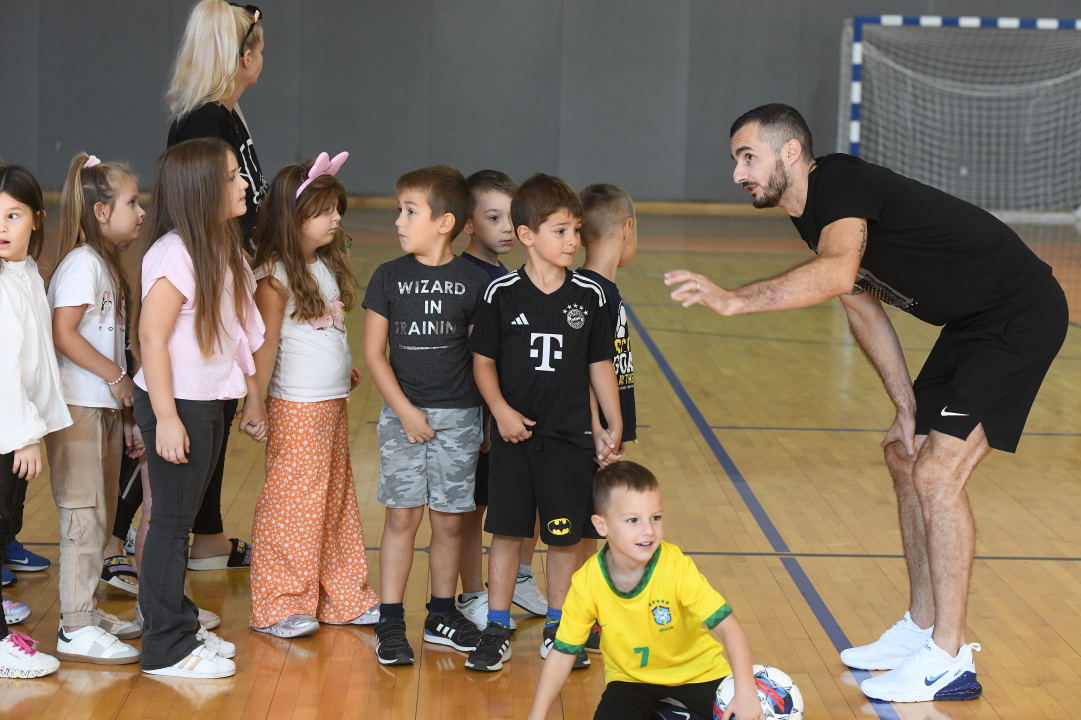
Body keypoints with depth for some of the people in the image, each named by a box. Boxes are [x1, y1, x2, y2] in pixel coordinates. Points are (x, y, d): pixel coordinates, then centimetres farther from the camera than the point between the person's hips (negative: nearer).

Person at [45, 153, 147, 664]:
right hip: (79, 407, -9)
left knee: (100, 512, 15)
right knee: (84, 514, -7)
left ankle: (85, 610, 25)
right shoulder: (82, 263, -13)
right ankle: (76, 631, -3)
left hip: (105, 407, 9)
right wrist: (118, 377, -16)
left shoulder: (107, 263, 15)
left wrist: (126, 411, 16)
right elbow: (63, 334, -21)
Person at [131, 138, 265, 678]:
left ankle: (179, 625, 27)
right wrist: (166, 418, -23)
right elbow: (152, 336, -22)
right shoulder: (175, 254, -19)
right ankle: (166, 648, 7)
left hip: (210, 405, 9)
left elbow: (240, 334, 17)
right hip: (177, 406, -9)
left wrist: (253, 401, 20)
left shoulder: (223, 251, 11)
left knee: (181, 519, 17)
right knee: (172, 521, -1)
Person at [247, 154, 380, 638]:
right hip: (296, 409, -8)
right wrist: (254, 404, -17)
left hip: (334, 404, 8)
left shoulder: (328, 266, 11)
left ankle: (342, 597, 24)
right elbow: (265, 345, -15)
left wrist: (344, 370, 10)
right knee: (292, 505, -2)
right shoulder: (275, 276, -13)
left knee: (336, 501, 15)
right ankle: (278, 605, 7)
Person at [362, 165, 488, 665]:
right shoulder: (389, 278, -1)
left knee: (449, 520, 6)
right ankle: (390, 623, 5)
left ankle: (442, 615, 21)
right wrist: (405, 410, -7)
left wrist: (488, 416, 1)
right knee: (402, 515, -2)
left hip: (458, 416, 0)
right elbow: (374, 352, 0)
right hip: (403, 412, 0)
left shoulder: (473, 282, -2)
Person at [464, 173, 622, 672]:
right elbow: (483, 360, 0)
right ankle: (497, 630, 15)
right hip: (515, 434, -1)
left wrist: (615, 427, 5)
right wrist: (502, 411, -12)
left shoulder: (589, 296, -1)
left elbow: (600, 365, 6)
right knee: (506, 531, 4)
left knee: (564, 535, 7)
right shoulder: (503, 295, -6)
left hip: (569, 436, 1)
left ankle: (559, 629, 21)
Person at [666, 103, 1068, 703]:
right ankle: (921, 630, 29)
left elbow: (839, 272, -43)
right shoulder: (810, 214, 8)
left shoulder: (841, 183, -23)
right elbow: (862, 308, 16)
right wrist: (906, 407, 11)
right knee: (906, 457, 17)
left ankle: (949, 663, -7)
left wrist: (736, 300, -49)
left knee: (936, 475, -14)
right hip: (974, 322, 11)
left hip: (1020, 316, -11)